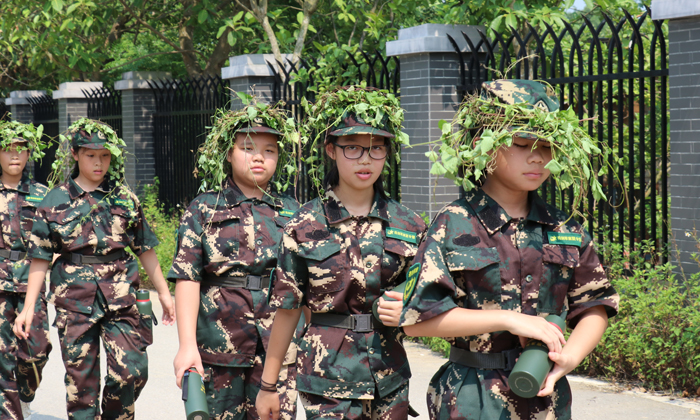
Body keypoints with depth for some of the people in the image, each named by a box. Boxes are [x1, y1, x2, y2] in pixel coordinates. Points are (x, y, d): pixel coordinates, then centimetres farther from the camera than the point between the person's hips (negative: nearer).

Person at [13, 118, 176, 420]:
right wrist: (29, 307, -1)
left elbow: (145, 248, 14)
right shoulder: (56, 201, 3)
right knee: (80, 376, 1)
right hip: (75, 298, -1)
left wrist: (163, 293, 14)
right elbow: (40, 258, 4)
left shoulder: (124, 198, 8)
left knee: (132, 371, -9)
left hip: (121, 296, 1)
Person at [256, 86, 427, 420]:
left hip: (389, 377, 3)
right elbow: (287, 309, 0)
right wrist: (268, 385, 3)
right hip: (328, 380, -3)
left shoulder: (407, 225, 4)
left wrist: (406, 311, -10)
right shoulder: (305, 226, -3)